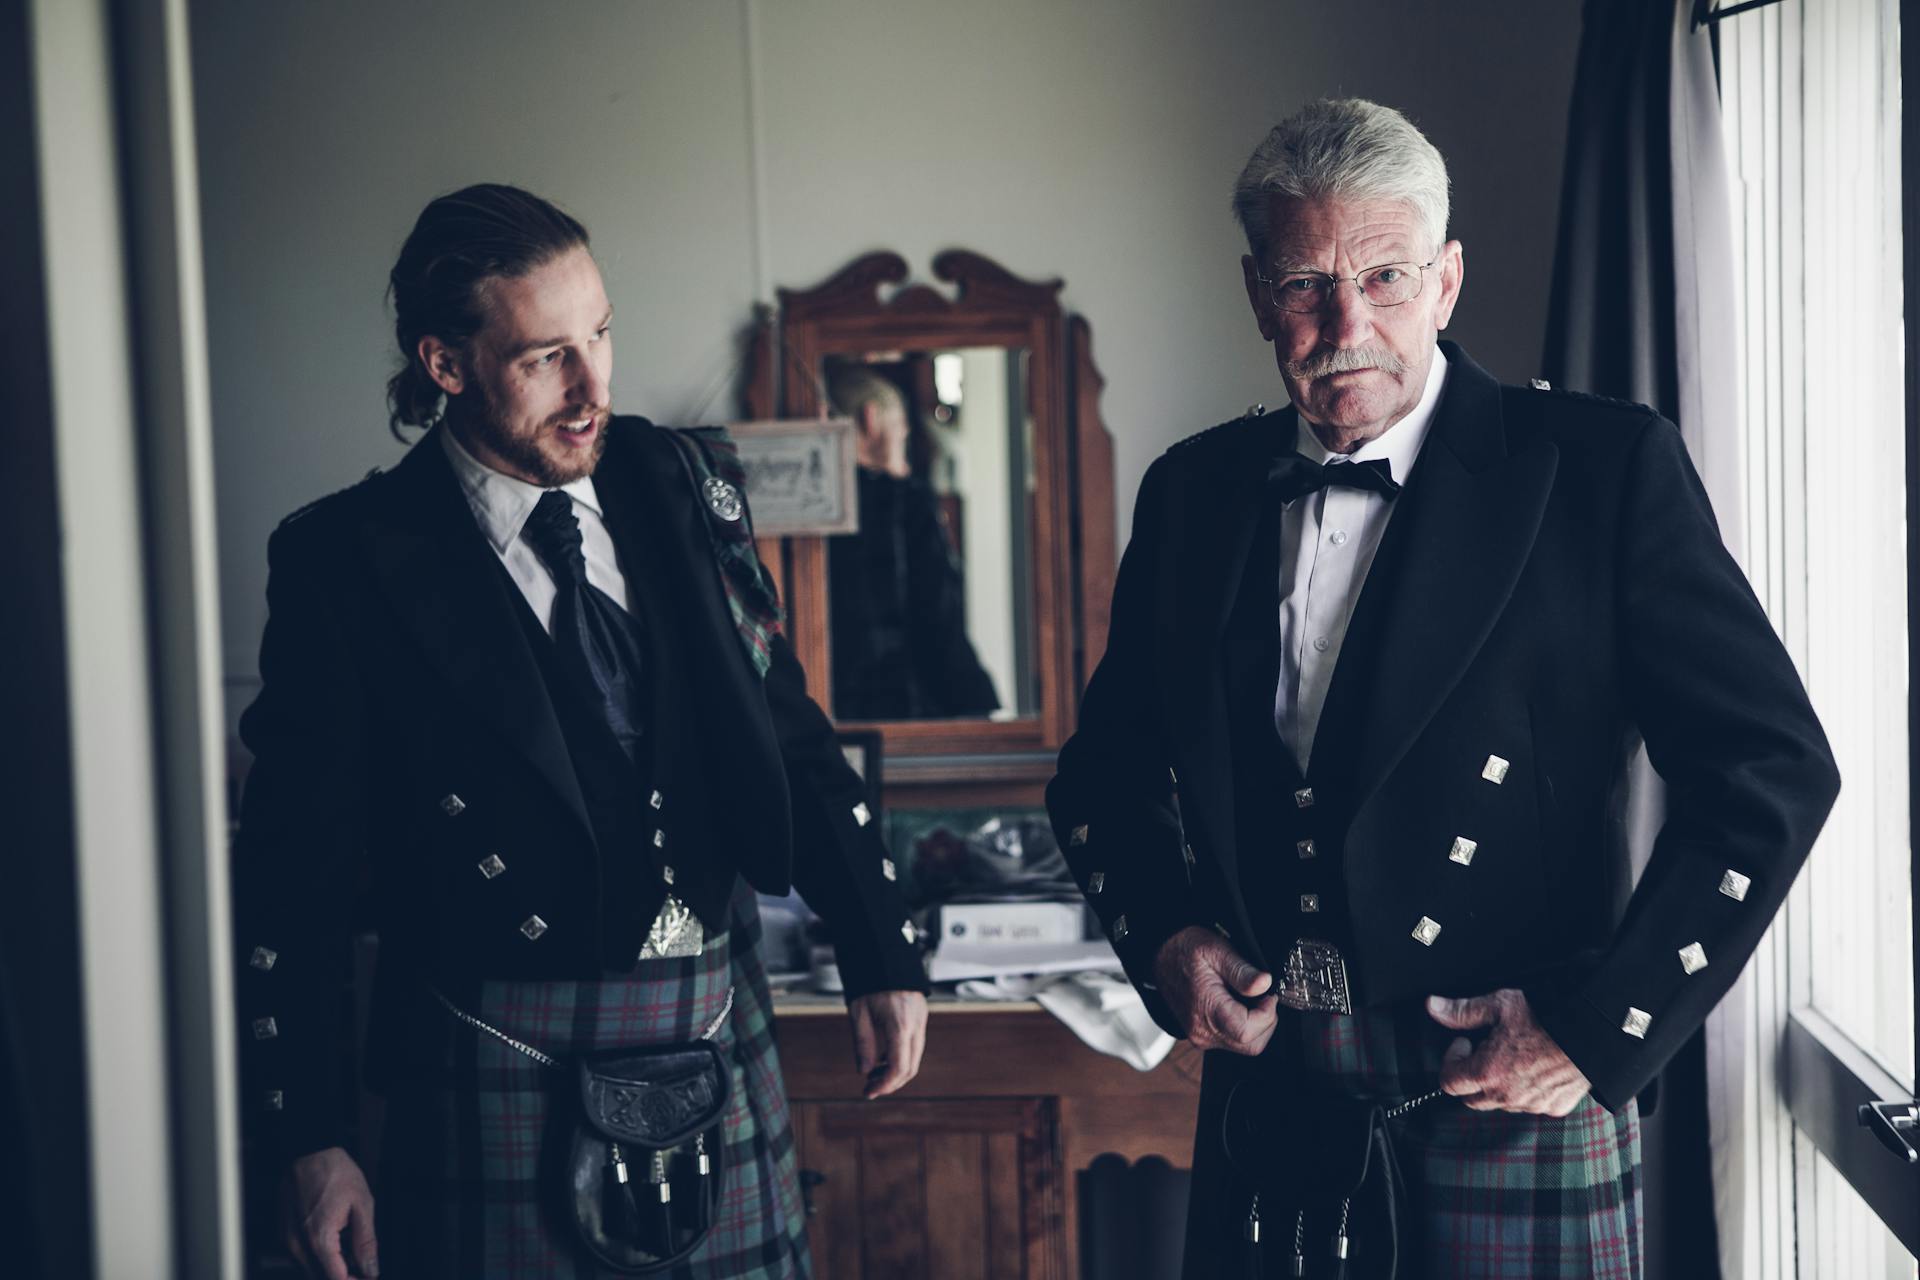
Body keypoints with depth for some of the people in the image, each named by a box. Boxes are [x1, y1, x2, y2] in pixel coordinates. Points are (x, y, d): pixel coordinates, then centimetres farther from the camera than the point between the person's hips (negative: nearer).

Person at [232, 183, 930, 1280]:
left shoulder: (684, 483, 5)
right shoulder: (349, 561, -7)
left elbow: (789, 729, 12)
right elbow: (295, 870, -4)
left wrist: (883, 955, 8)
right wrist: (310, 1143, -7)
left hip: (721, 1031, 4)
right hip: (509, 1077, -3)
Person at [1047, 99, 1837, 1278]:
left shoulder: (1602, 467, -6)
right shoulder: (1192, 493, 6)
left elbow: (1773, 768, -8)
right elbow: (1105, 765, 17)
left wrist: (1601, 1027, -12)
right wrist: (1162, 939, 0)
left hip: (1517, 1110, -3)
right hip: (1265, 1103, 4)